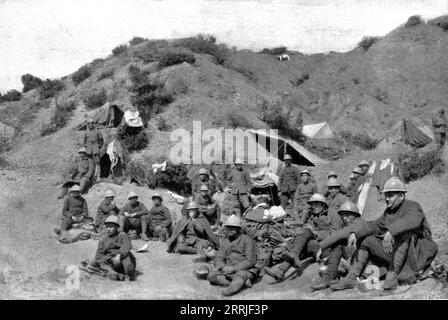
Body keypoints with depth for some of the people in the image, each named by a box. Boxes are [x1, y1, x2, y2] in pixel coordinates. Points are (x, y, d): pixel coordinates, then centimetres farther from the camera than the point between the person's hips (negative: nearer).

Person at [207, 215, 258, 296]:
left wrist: (234, 268, -19)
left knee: (240, 275, -38)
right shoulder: (225, 242, 18)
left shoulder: (247, 240, -1)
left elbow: (251, 261, -10)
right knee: (211, 275, -19)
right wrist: (224, 267, -11)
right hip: (228, 270, 6)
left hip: (246, 270, -6)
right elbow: (219, 259, 14)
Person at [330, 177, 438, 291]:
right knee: (368, 240, 2)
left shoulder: (412, 206, -13)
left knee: (404, 233, -34)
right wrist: (355, 233, -6)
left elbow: (412, 221, -35)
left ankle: (392, 276, -35)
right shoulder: (389, 211, 10)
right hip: (397, 252, 7)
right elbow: (375, 226, 11)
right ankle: (351, 278, -7)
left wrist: (390, 231, -50)